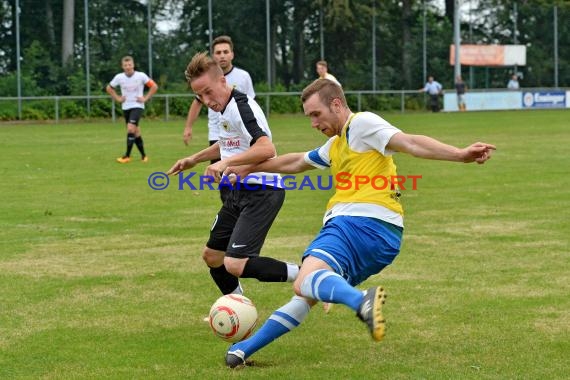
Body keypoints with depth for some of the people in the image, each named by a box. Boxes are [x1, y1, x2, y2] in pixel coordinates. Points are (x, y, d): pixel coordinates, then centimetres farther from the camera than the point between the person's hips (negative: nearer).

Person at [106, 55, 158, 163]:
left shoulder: (141, 76, -10)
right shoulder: (119, 77, -3)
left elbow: (154, 86, -3)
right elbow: (109, 88, 13)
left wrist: (145, 98, -8)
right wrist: (118, 98, 2)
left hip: (137, 106, -4)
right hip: (126, 107, 4)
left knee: (130, 128, -20)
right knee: (135, 132, 8)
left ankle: (127, 156, -17)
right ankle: (143, 155, 20)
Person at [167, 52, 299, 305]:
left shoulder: (242, 107, -19)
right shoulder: (225, 108, 10)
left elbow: (267, 149, -33)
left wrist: (226, 162, -37)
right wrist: (195, 159, 36)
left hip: (261, 192, -10)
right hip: (240, 190, 10)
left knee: (235, 265, -21)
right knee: (212, 256, 17)